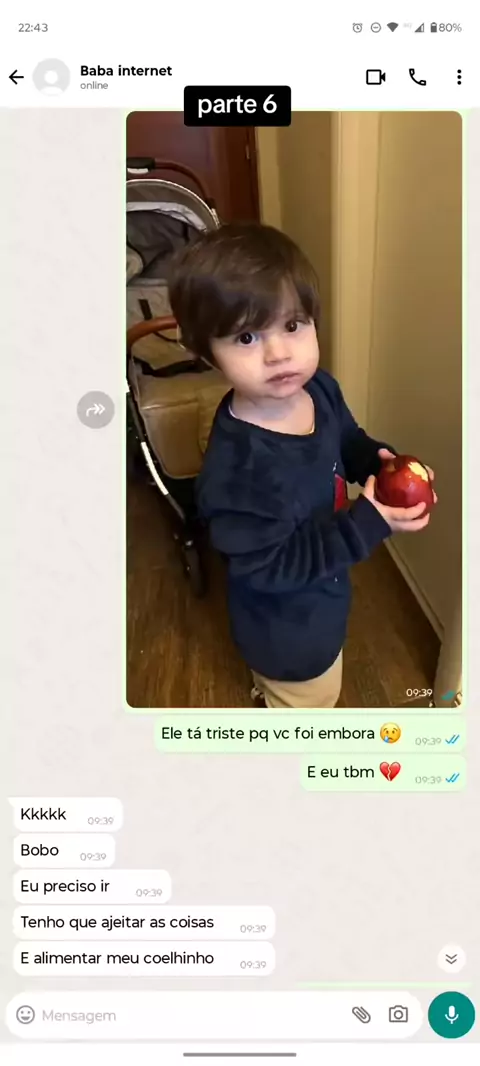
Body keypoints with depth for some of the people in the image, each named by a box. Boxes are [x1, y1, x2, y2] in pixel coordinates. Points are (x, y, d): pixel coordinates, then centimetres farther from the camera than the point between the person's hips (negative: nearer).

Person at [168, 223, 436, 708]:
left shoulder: (319, 389, -15)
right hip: (287, 627, -7)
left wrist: (381, 462, -16)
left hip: (315, 601, 8)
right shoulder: (235, 469, -40)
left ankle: (268, 698, 72)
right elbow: (271, 567, -32)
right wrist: (369, 523, -35)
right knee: (307, 702, 24)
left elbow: (348, 442, 5)